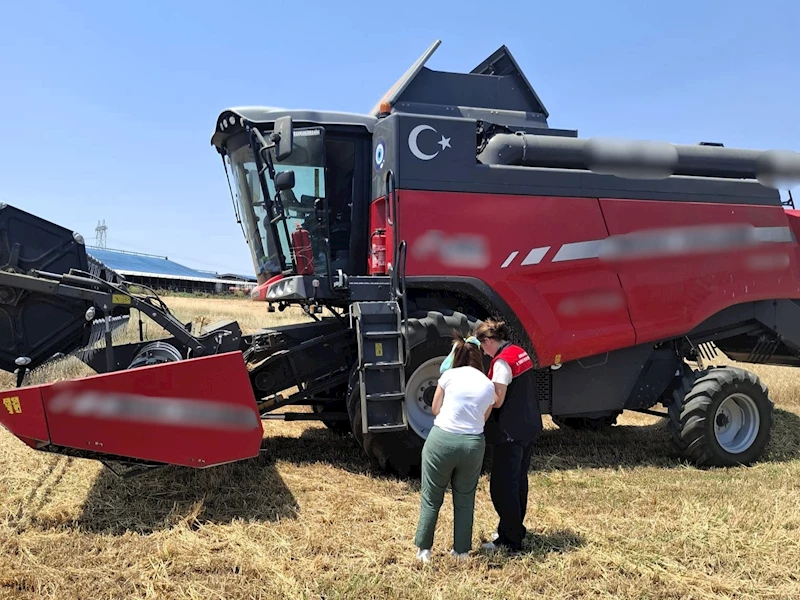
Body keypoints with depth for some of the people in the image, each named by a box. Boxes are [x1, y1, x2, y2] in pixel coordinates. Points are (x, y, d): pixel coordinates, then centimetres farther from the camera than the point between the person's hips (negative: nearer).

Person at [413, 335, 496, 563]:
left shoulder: (449, 375, -2)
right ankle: (461, 550, 25)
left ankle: (423, 549, 18)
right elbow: (483, 418, 10)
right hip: (473, 444, 2)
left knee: (431, 498, 12)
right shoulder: (488, 386, 6)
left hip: (442, 440, -2)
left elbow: (435, 409, 4)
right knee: (465, 500, 19)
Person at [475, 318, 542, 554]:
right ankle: (516, 529, 33)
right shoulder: (519, 352, 9)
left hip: (510, 433, -10)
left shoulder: (502, 361, -18)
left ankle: (510, 540, 7)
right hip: (528, 428, 10)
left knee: (503, 486, 0)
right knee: (518, 480, 20)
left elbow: (497, 400, -21)